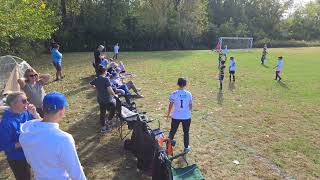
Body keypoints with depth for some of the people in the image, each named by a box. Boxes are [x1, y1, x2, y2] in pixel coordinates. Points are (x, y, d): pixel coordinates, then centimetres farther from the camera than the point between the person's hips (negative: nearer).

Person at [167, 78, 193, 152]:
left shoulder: (174, 94, -12)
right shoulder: (189, 94, -7)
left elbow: (170, 105, -5)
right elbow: (190, 106, 1)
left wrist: (168, 114, 10)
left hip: (176, 116, -1)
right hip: (186, 116, 1)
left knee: (172, 131, 16)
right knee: (186, 132, 18)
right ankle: (186, 147, 30)